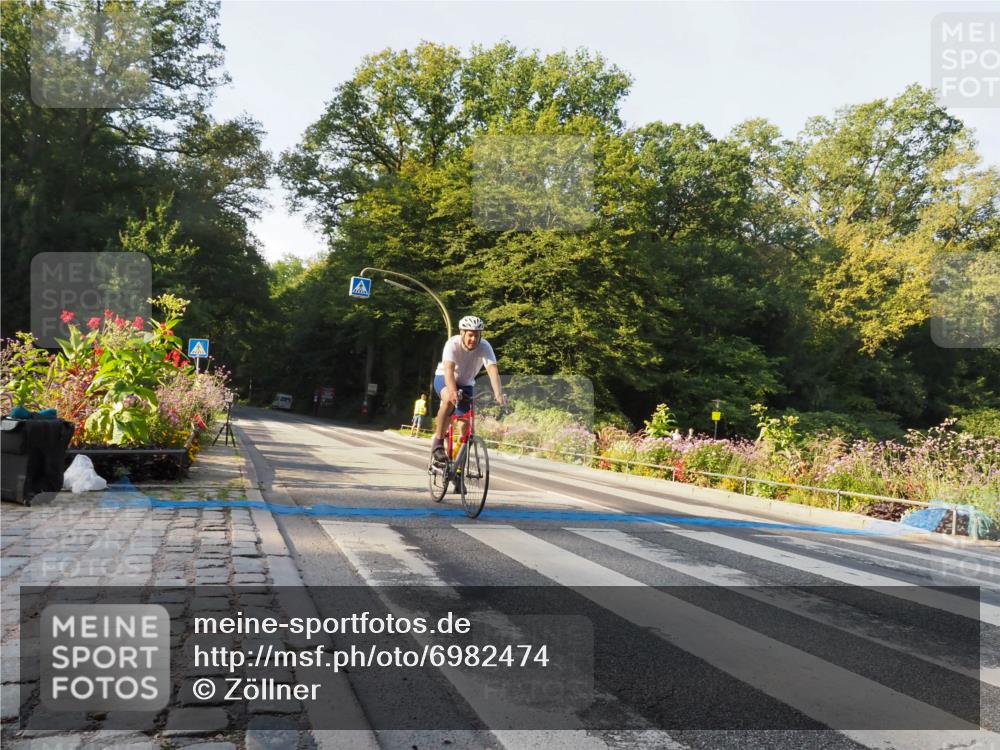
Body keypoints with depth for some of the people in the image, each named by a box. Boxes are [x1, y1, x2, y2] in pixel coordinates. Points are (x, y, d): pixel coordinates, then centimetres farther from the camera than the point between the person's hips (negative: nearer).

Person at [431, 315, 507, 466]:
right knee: (450, 400, -36)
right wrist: (453, 392, -61)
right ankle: (438, 444, -24)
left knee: (466, 420, -8)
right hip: (444, 378, -3)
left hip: (465, 383, 3)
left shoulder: (484, 347, -26)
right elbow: (449, 370, -43)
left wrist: (499, 394, -55)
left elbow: (493, 370, -39)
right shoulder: (452, 344, -30)